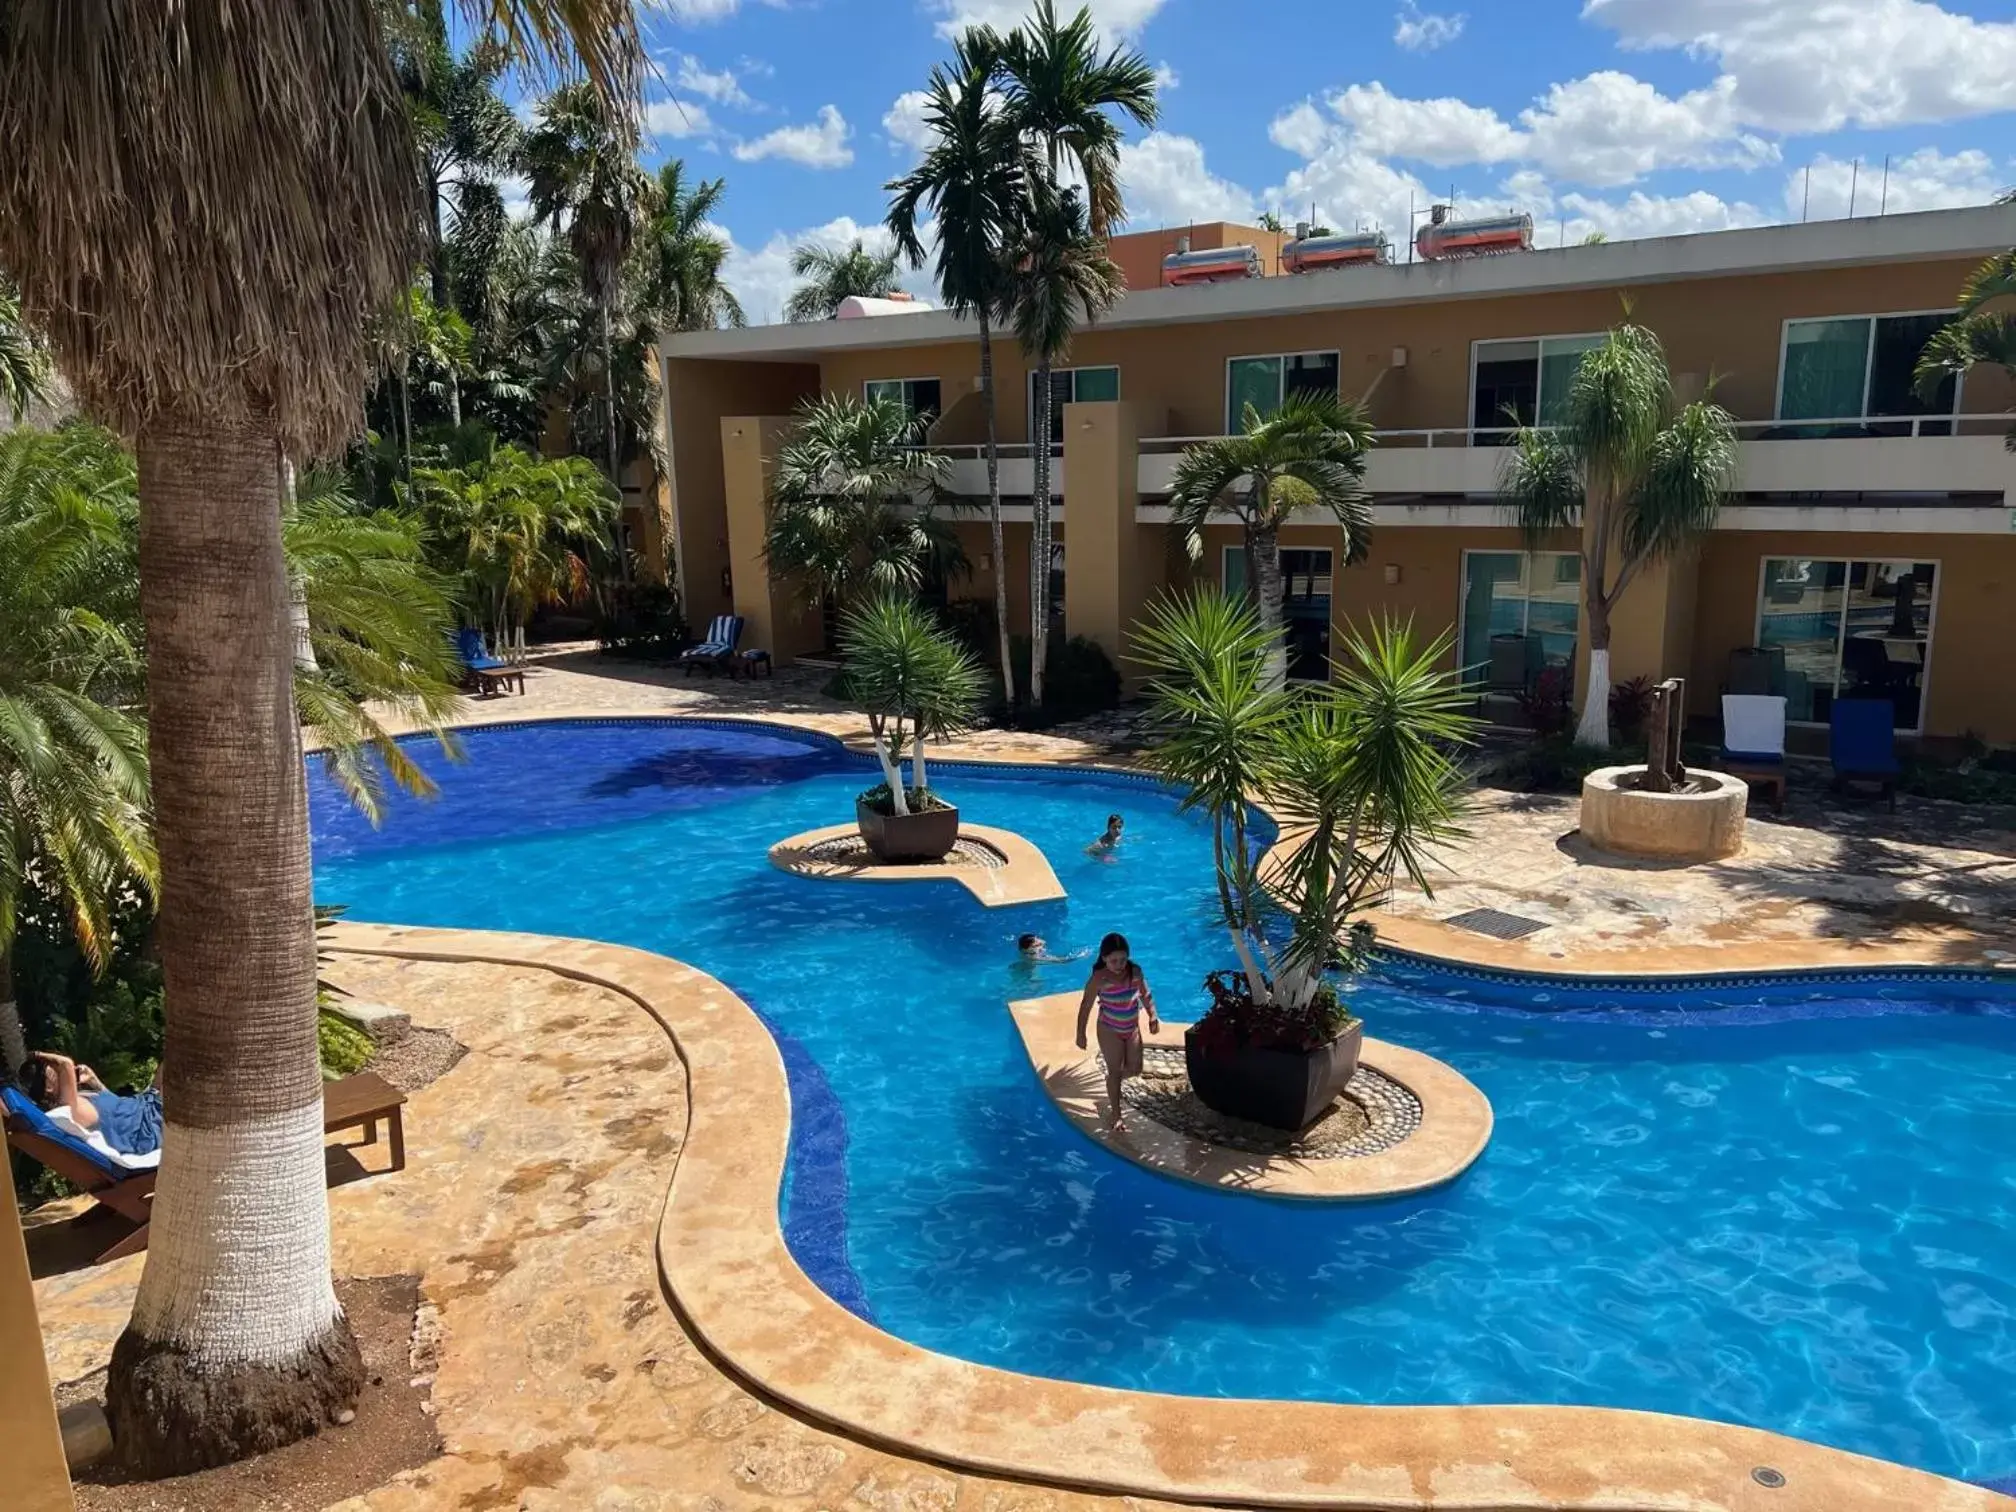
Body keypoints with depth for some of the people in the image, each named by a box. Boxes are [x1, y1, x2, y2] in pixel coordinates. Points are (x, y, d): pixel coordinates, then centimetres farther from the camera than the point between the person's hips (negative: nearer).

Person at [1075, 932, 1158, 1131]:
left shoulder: (1135, 971, -9)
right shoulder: (1099, 979, -22)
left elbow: (1145, 994, 8)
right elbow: (1086, 1006, -15)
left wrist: (1153, 1017, 0)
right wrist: (1081, 1034, -12)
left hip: (1132, 1028, 5)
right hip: (1110, 1031, -5)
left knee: (1134, 1069, 13)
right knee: (1115, 1070, 5)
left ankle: (1112, 1086, 45)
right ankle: (1115, 1112, 21)